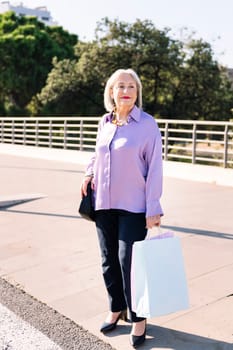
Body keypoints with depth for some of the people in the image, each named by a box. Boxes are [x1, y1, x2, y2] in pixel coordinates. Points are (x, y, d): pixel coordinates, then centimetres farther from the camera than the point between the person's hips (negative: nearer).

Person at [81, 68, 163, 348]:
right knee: (109, 260, 13)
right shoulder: (104, 122, 6)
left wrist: (153, 210, -13)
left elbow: (154, 168, -10)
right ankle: (116, 308, 34)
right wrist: (89, 172, 2)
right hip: (104, 203, 5)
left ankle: (138, 318, 18)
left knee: (129, 261, -2)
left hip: (133, 206, -5)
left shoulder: (147, 124, -9)